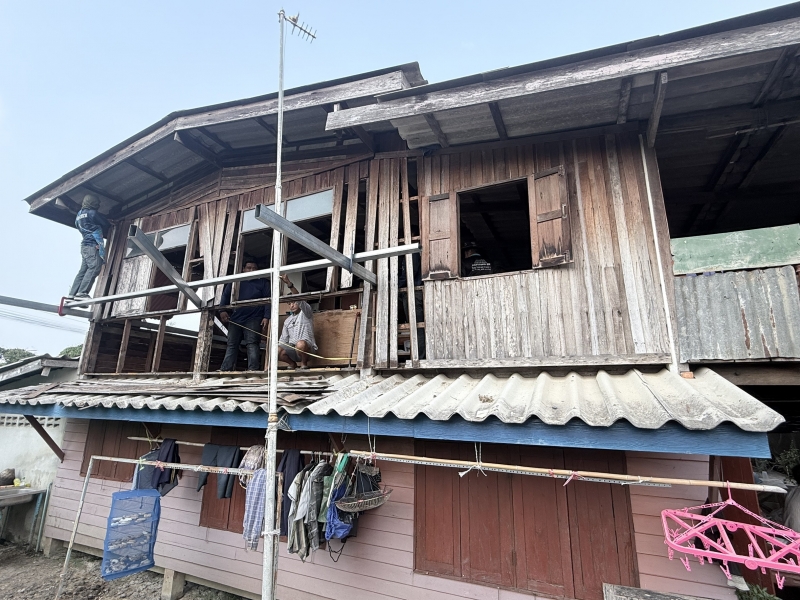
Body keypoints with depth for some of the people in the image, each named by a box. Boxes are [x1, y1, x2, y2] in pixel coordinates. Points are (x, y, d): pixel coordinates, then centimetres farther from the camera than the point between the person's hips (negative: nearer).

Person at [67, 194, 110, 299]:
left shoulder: (79, 215, 24)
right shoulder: (92, 213, -1)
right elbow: (106, 224, 6)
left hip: (84, 245, 9)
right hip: (93, 245, -9)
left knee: (83, 270, 8)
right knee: (94, 267, -17)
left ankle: (72, 294, 5)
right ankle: (82, 293, -26)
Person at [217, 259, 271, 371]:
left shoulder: (263, 283, 11)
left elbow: (268, 300, 2)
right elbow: (225, 296, 19)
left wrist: (266, 317, -11)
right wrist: (222, 310, 1)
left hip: (254, 319, -4)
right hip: (235, 319, 4)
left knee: (252, 344, -13)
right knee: (231, 344, 1)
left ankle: (253, 369, -19)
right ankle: (225, 370, -1)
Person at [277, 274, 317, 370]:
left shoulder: (306, 313, 3)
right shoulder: (287, 321, 22)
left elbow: (300, 299, -17)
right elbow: (284, 339, 18)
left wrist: (289, 283, -30)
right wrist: (279, 347, -3)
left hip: (306, 348, -5)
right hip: (292, 349, 5)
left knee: (300, 344, -39)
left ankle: (304, 364, -10)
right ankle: (292, 364, 6)